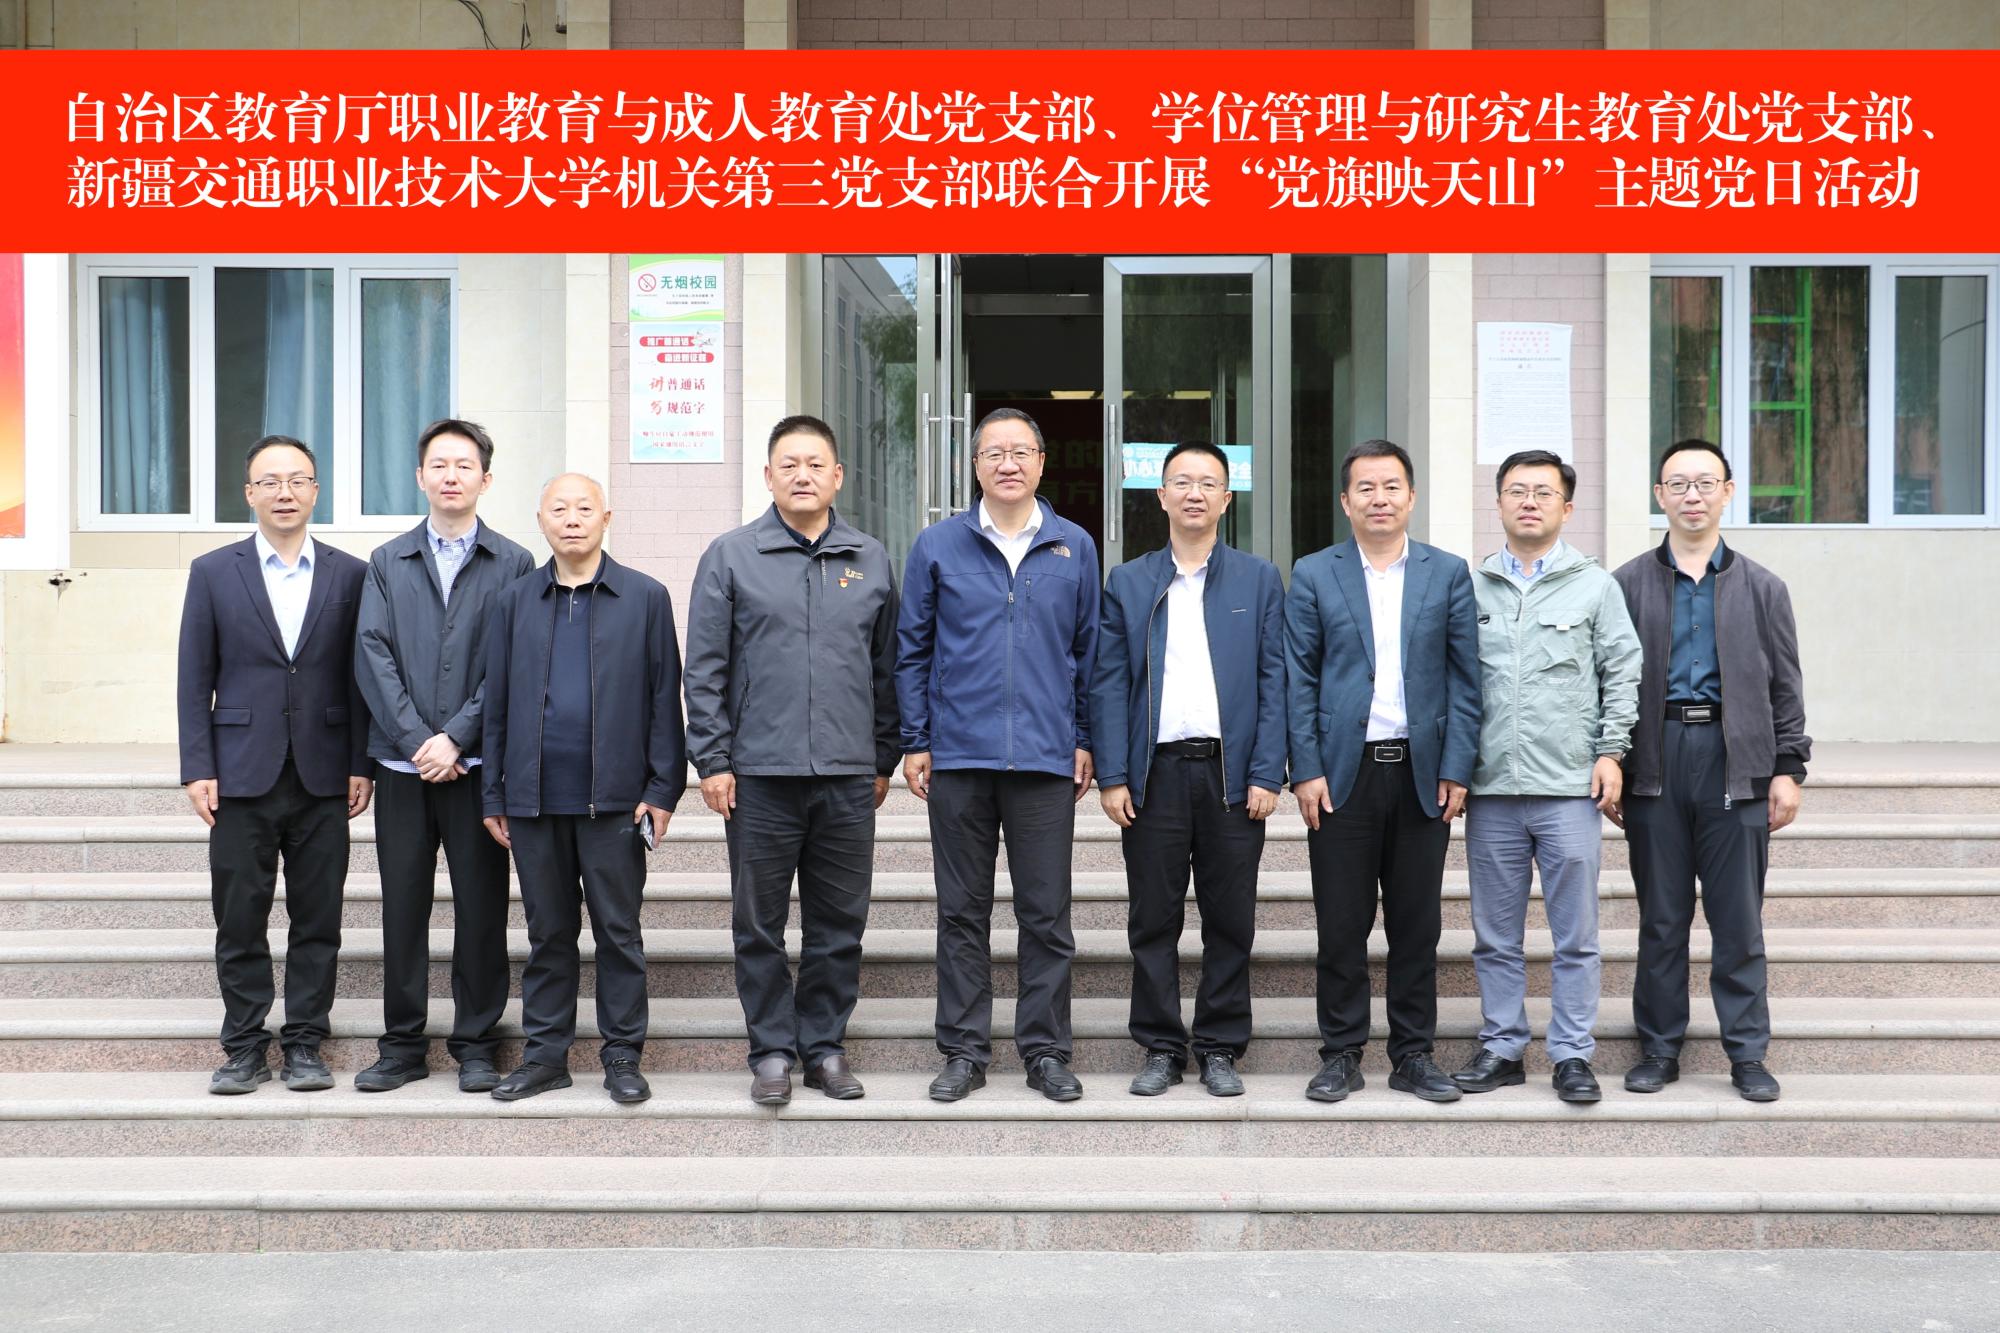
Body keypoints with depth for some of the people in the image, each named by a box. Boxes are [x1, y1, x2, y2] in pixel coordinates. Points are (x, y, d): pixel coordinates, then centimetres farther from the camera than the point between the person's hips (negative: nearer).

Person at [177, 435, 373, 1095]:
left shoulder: (349, 575, 5)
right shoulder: (213, 573, 4)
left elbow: (360, 675, 5)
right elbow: (194, 679, 3)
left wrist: (361, 764, -1)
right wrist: (198, 769, -3)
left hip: (323, 778, 0)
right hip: (242, 775, 0)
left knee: (317, 921, 5)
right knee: (240, 922, 5)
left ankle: (304, 1044, 16)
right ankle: (245, 1048, 16)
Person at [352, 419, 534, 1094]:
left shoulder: (513, 565, 4)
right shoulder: (387, 563, 11)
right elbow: (372, 657, 1)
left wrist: (456, 736, -12)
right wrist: (415, 740, -9)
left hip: (478, 763, -2)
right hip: (402, 762, 2)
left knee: (481, 906, 3)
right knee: (403, 906, 6)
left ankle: (476, 1044, 15)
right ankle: (403, 1045, 17)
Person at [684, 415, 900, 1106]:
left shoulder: (871, 559, 9)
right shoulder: (731, 556, 1)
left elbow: (887, 667, 13)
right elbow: (704, 668, 0)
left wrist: (884, 759, 10)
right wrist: (712, 759, -6)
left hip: (849, 776, 2)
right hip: (760, 772, -2)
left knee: (839, 924, 9)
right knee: (760, 924, 6)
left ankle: (825, 1043, 22)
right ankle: (773, 1049, 19)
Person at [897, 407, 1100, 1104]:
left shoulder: (1075, 548, 8)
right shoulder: (937, 545, 5)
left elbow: (1088, 651, 11)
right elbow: (912, 649, 7)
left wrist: (1085, 741, 5)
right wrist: (916, 742, 2)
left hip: (1047, 759, 0)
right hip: (958, 758, 0)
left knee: (1047, 915, 4)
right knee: (962, 913, 7)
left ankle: (1046, 1051, 15)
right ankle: (964, 1052, 17)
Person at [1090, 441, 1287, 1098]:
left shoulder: (1260, 580, 8)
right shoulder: (1127, 582, 9)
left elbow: (1274, 682, 3)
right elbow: (1108, 684, 5)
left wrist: (1267, 774, -5)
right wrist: (1111, 775, -4)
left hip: (1232, 773, 0)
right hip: (1155, 772, 0)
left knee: (1230, 920, 5)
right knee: (1153, 921, 5)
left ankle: (1220, 1050, 17)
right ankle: (1161, 1049, 16)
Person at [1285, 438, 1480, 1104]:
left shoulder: (1448, 573, 7)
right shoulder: (1312, 575, 5)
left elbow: (1464, 678, 5)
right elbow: (1300, 681, 2)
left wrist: (1456, 769, -3)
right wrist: (1306, 770, -6)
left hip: (1422, 772, 1)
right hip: (1343, 772, -1)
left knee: (1417, 925, 8)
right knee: (1342, 926, 3)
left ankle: (1413, 1055, 19)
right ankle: (1341, 1055, 15)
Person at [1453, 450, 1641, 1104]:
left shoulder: (1594, 585, 5)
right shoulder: (1471, 588, 9)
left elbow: (1623, 674, 5)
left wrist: (1611, 751, -3)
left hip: (1570, 787, -2)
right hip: (1491, 787, 2)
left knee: (1575, 935, 2)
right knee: (1495, 935, 9)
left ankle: (1573, 1056, 12)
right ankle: (1501, 1048, 20)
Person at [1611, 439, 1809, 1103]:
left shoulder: (1762, 588, 10)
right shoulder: (1629, 583, 7)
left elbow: (1785, 686, 9)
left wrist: (1788, 768, 1)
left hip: (1736, 761, 0)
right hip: (1655, 759, 0)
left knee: (1740, 921, 3)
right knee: (1661, 918, 6)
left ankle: (1747, 1054, 13)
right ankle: (1659, 1048, 16)